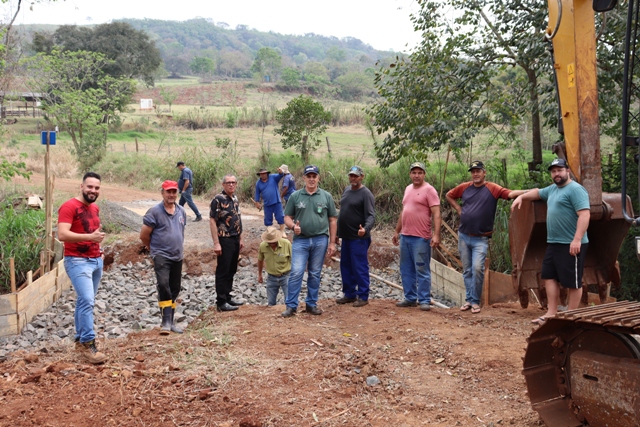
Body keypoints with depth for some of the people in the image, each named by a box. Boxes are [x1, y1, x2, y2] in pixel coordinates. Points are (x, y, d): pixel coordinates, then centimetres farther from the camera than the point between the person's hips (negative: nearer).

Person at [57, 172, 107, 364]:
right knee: (86, 301, -15)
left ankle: (81, 339, 20)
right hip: (77, 261, -8)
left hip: (96, 260, 8)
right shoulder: (69, 207, -12)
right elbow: (62, 234, -24)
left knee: (86, 301, 11)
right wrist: (90, 237, -32)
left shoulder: (95, 208, 14)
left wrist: (98, 248, 14)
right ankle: (88, 344, -10)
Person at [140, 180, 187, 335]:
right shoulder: (154, 212, -10)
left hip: (178, 256, 6)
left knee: (174, 289, 10)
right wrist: (154, 248, 8)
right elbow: (144, 235, -5)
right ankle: (166, 322, -22)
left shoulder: (182, 211, 8)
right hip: (161, 256, -6)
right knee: (163, 285, -23)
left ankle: (170, 322, 21)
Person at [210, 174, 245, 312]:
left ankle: (227, 296, 26)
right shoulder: (218, 199, -12)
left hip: (235, 240, 8)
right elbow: (212, 221, -15)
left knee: (232, 270, 15)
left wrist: (240, 239, 17)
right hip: (224, 240, -8)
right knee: (223, 271, -1)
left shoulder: (235, 199, 12)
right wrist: (216, 243, -19)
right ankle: (221, 302, 6)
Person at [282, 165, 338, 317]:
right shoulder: (295, 196, 3)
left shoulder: (326, 196, 4)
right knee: (296, 273, -7)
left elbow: (333, 220, 7)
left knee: (315, 274, 9)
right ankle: (291, 305, 1)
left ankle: (312, 304, 20)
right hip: (300, 240, -1)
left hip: (320, 240, 1)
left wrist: (332, 242, 3)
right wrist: (293, 226, -16)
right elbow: (287, 217, 6)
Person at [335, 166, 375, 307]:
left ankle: (363, 296, 7)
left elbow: (371, 215, -18)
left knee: (360, 268, -3)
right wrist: (337, 232, 20)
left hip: (359, 237, -8)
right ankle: (349, 294, 23)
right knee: (346, 266, 13)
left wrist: (366, 228, -36)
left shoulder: (365, 193, -11)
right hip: (346, 237, 8)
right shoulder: (347, 190, 13)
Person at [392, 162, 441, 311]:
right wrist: (397, 231, 23)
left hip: (421, 238, -8)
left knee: (422, 270, -2)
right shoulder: (408, 189, 15)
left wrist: (436, 235, -23)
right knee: (406, 270, 13)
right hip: (405, 236, 8)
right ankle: (410, 298, 22)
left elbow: (436, 214, -14)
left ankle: (424, 301, 5)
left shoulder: (429, 190, -8)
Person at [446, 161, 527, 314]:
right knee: (467, 270, 10)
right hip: (463, 236, 4)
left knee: (477, 268, -14)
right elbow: (449, 195, 21)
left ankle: (475, 301, -1)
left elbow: (510, 193, -21)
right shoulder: (464, 187, 5)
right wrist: (459, 209, 8)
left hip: (481, 239, -4)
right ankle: (469, 299, 21)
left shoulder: (492, 189, -7)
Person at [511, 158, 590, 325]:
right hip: (553, 243, 10)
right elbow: (538, 192, 39)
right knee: (549, 276, 11)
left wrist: (577, 239, -28)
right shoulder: (552, 189, 18)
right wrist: (521, 197, 24)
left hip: (571, 245, -10)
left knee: (572, 282, -1)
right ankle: (551, 313, 18)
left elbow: (584, 214, -22)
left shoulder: (575, 189, -13)